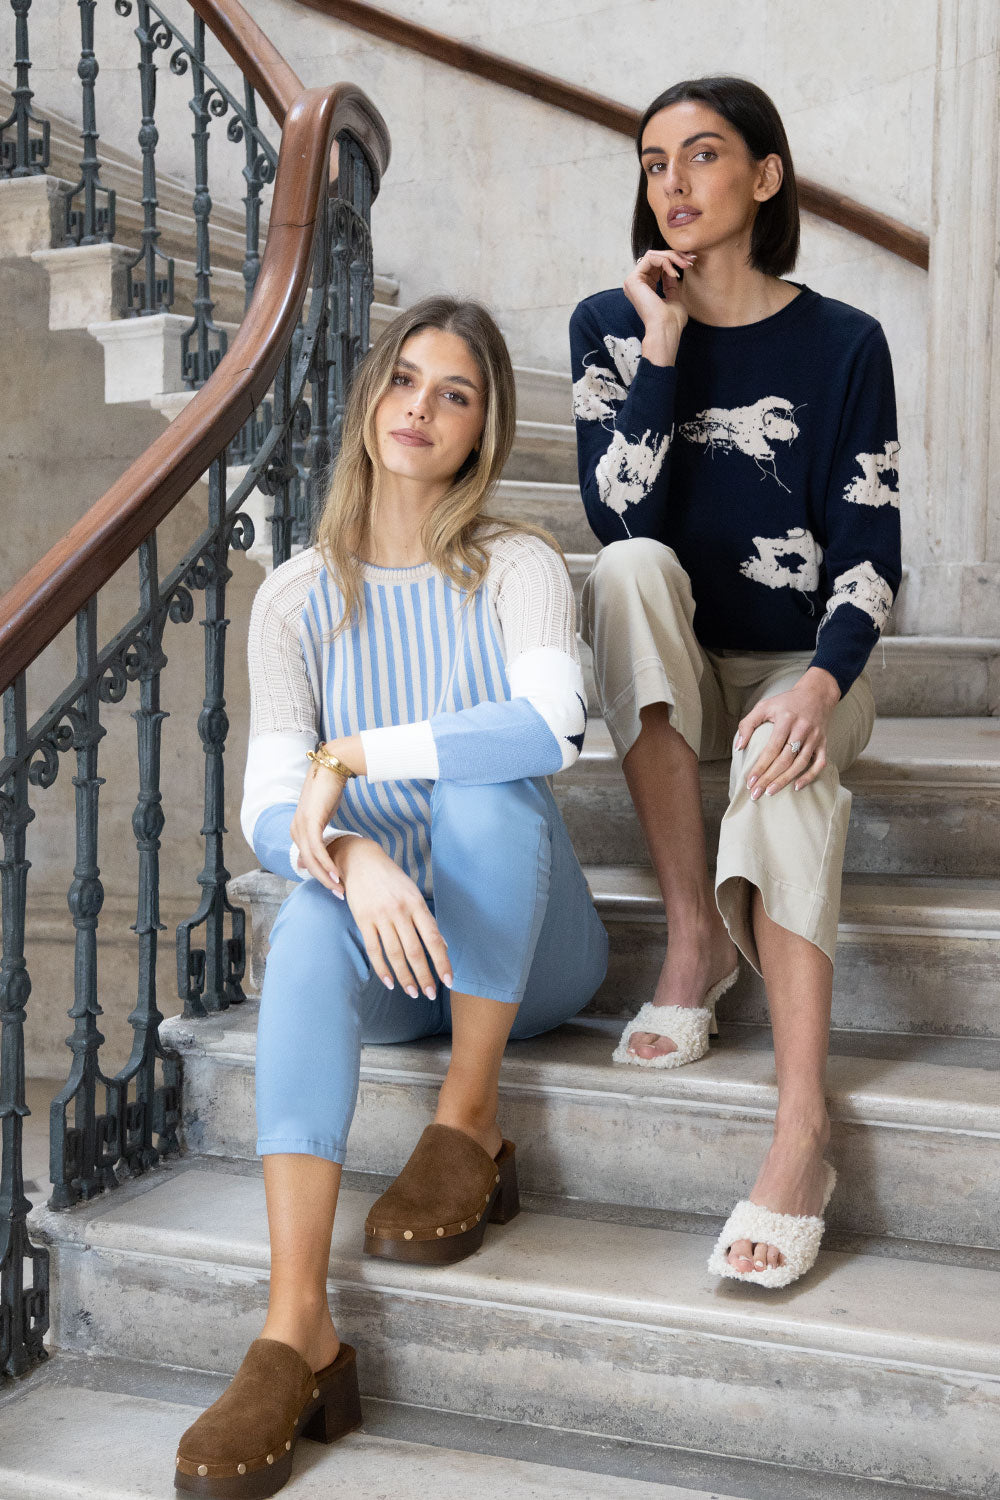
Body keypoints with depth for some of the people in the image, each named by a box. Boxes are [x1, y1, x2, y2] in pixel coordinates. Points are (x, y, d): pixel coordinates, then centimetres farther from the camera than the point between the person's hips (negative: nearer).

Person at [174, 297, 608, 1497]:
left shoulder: (516, 567, -5)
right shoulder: (298, 598, 2)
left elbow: (550, 729, -26)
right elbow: (268, 810, -9)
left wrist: (353, 755, -23)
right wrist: (351, 859, -32)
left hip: (521, 946, -1)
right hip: (386, 948, 2)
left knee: (485, 788, -31)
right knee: (308, 914, -33)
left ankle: (469, 1126, -17)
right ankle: (296, 1333, -42)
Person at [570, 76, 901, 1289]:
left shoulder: (843, 345, -2)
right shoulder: (612, 325, 3)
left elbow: (869, 556, -8)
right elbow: (617, 516, -12)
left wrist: (821, 683, -27)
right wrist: (662, 348, -17)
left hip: (798, 668, -2)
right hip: (668, 680, 2)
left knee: (784, 756, -36)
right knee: (634, 569, -31)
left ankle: (801, 1129, -46)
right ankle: (694, 939, -30)